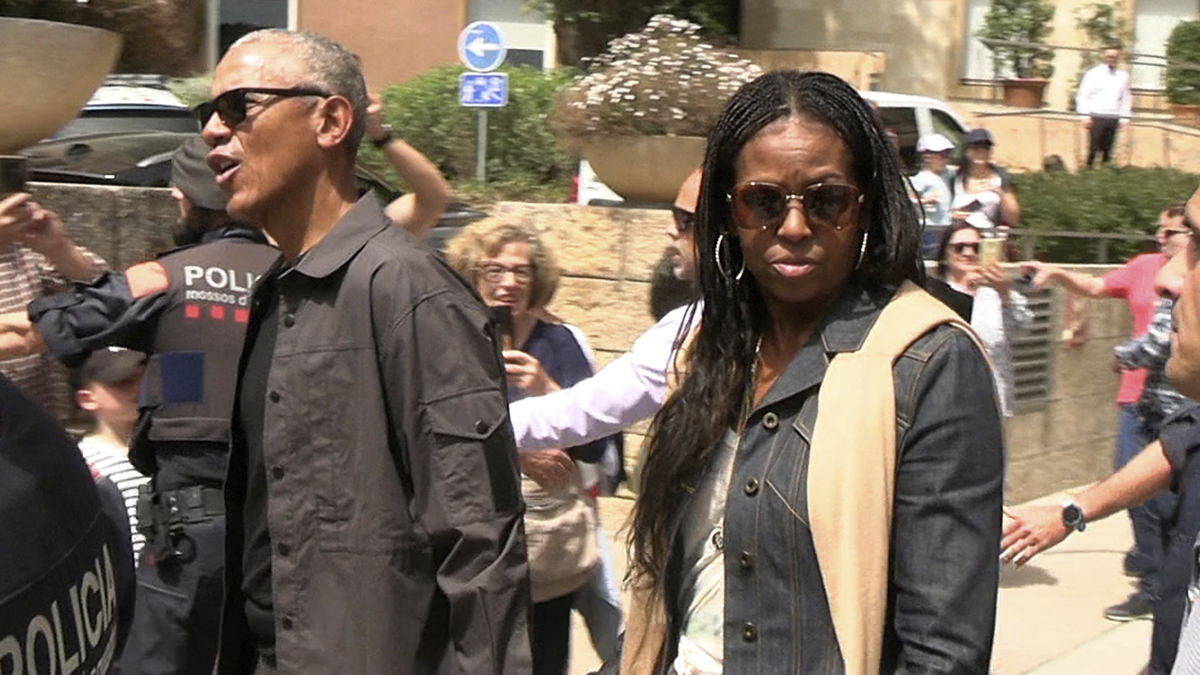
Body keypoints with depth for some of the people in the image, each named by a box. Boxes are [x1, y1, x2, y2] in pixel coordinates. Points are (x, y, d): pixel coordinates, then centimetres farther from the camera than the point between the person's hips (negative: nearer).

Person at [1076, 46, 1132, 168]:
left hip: (1113, 119, 3)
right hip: (1096, 117, -3)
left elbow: (1126, 98, 18)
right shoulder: (1093, 73, 2)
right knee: (1094, 148, -8)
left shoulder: (1123, 76, 13)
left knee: (1108, 151, 3)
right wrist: (1086, 116, -7)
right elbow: (1083, 95, 1)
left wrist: (1124, 118, 10)